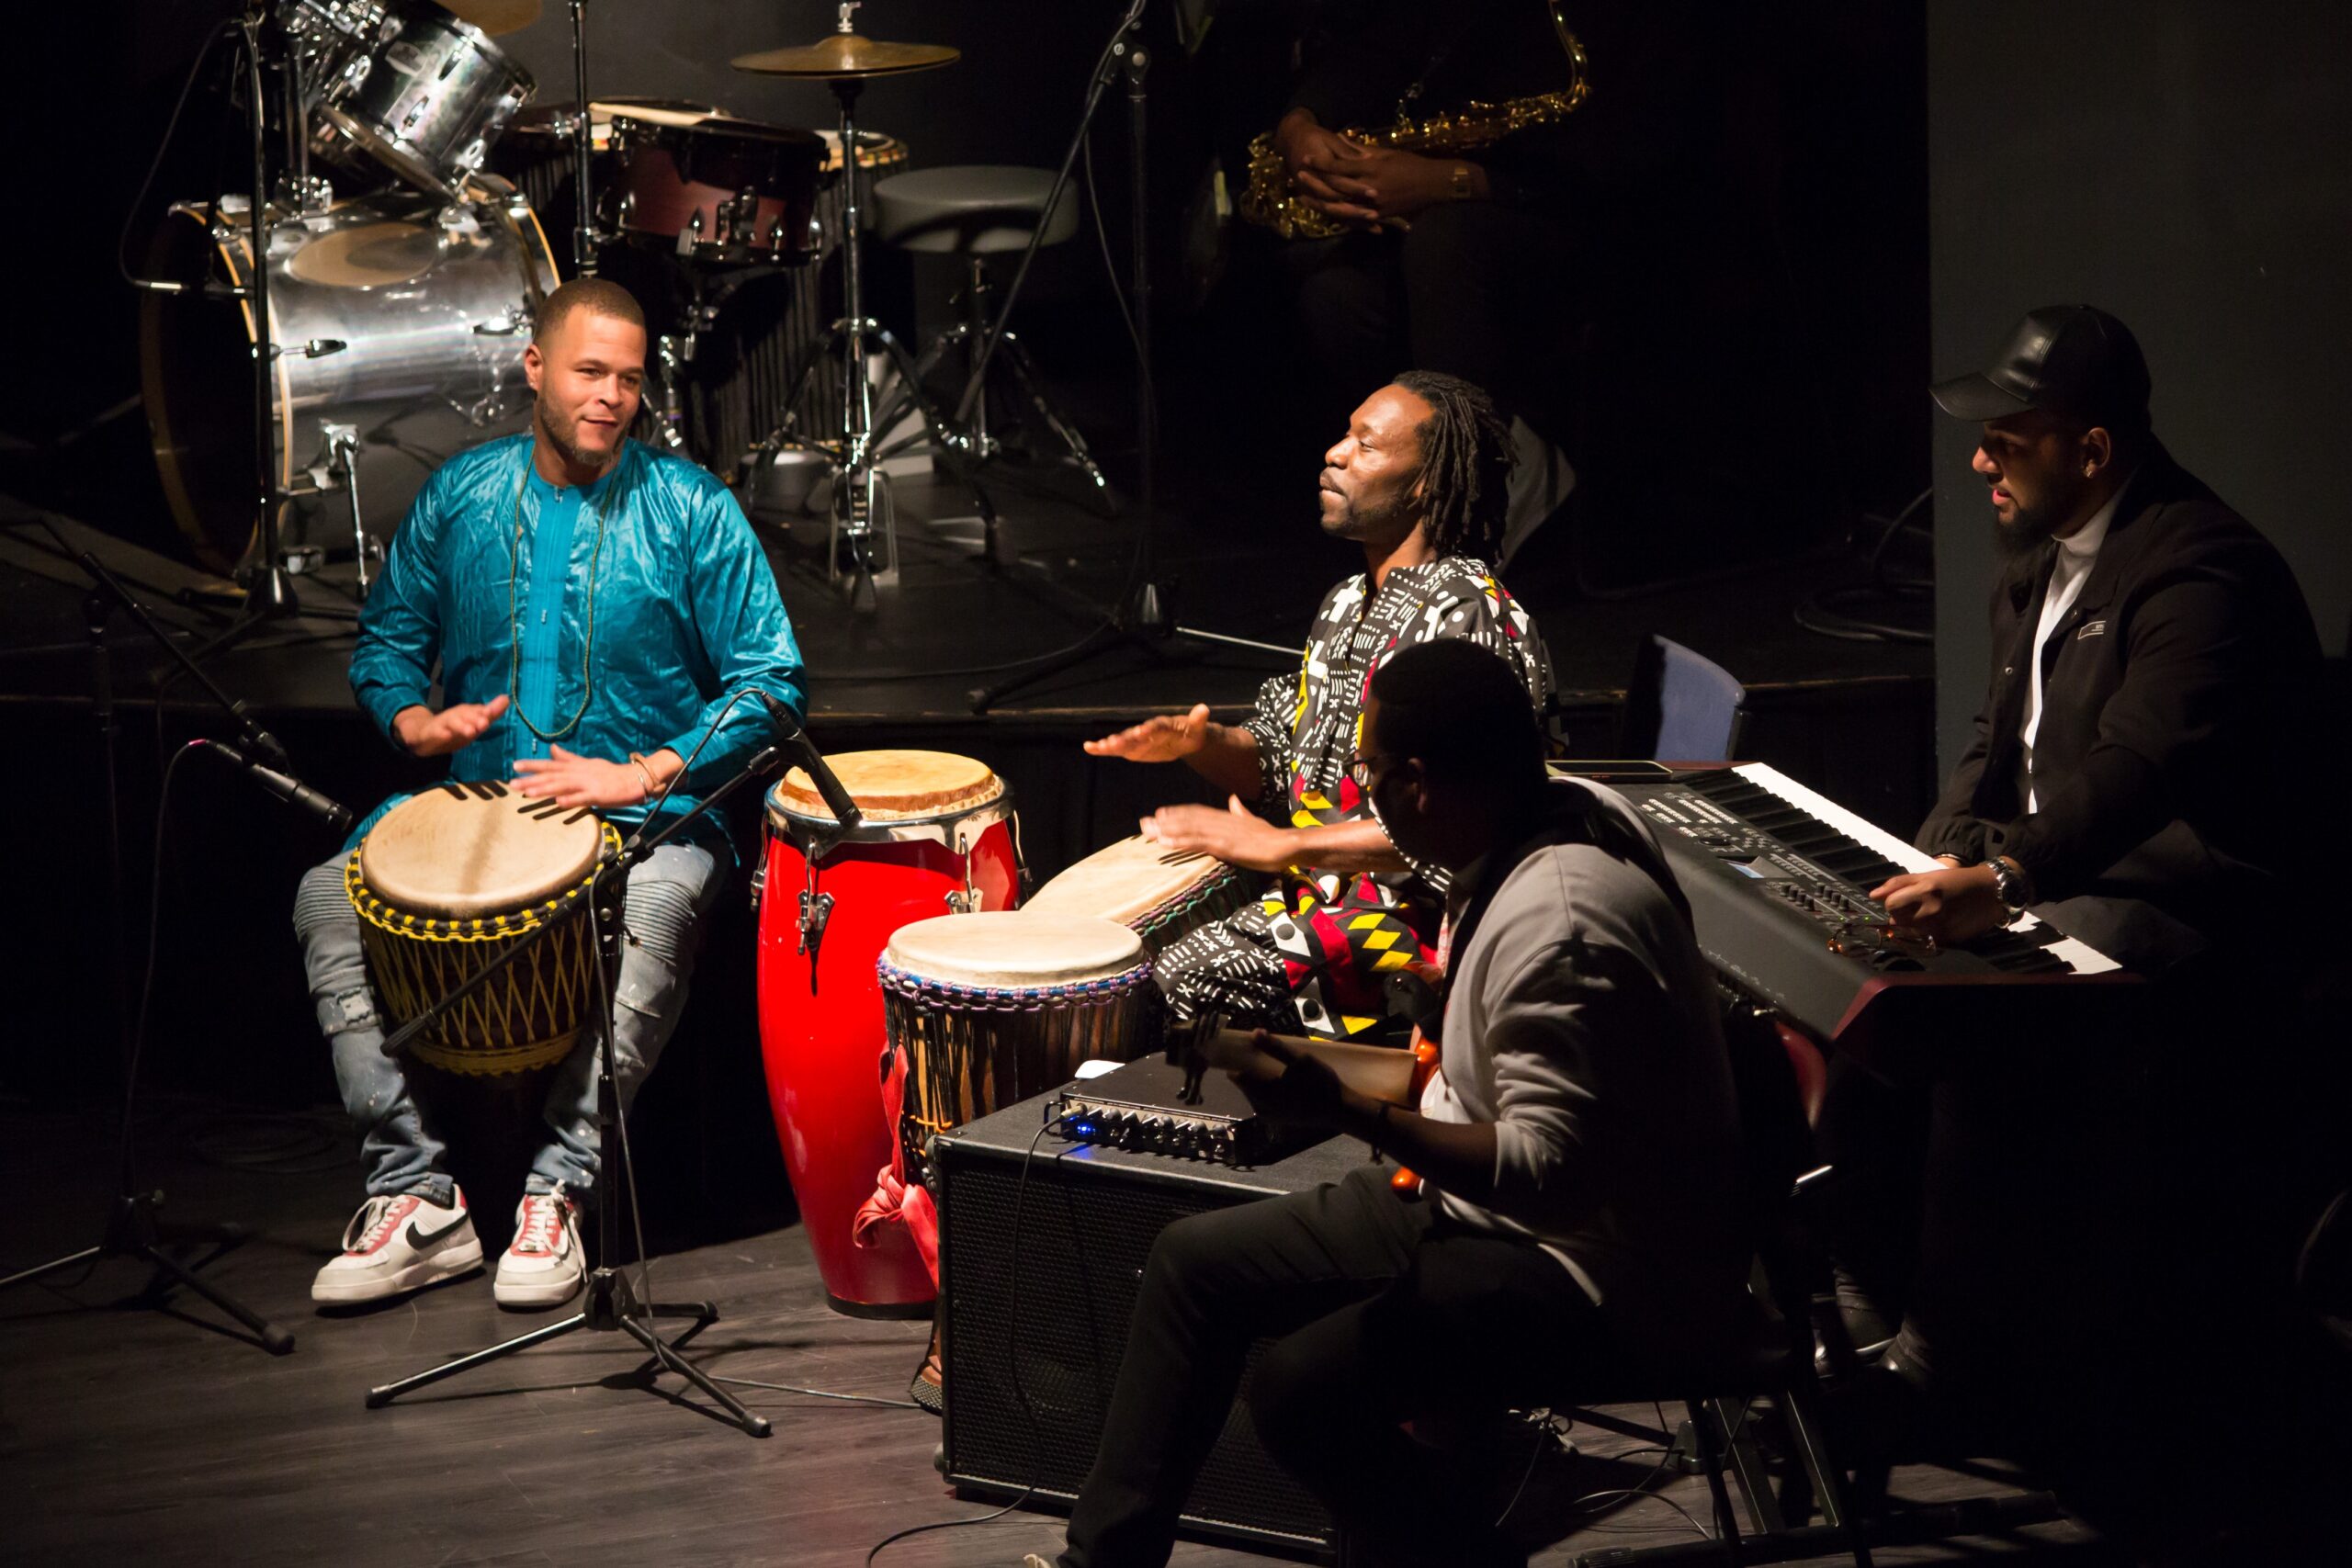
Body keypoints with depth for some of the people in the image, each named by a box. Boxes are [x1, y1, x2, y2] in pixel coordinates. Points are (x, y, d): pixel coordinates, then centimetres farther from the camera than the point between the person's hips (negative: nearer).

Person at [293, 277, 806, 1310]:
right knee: (328, 898, -21)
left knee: (654, 912, -37)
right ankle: (418, 1197, -21)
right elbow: (386, 641, 18)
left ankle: (558, 1190, -27)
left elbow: (770, 680, -6)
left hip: (648, 811, -3)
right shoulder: (458, 498, 7)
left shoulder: (690, 510, -3)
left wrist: (642, 777, -16)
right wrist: (411, 716, -6)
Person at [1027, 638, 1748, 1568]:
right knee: (1195, 1260, 10)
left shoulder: (1557, 926, -31)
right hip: (1491, 1203, 11)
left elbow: (1551, 1171, -31)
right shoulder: (1570, 811, 0)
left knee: (1304, 1388, -28)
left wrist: (1345, 1112, -32)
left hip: (1601, 1273, -11)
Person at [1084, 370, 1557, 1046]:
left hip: (1408, 926, -9)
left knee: (1178, 982, -23)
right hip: (1312, 901, 9)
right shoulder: (1346, 606, 15)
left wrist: (1279, 846, -24)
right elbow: (1277, 757, 23)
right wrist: (1201, 742, 0)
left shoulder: (1467, 617, -16)